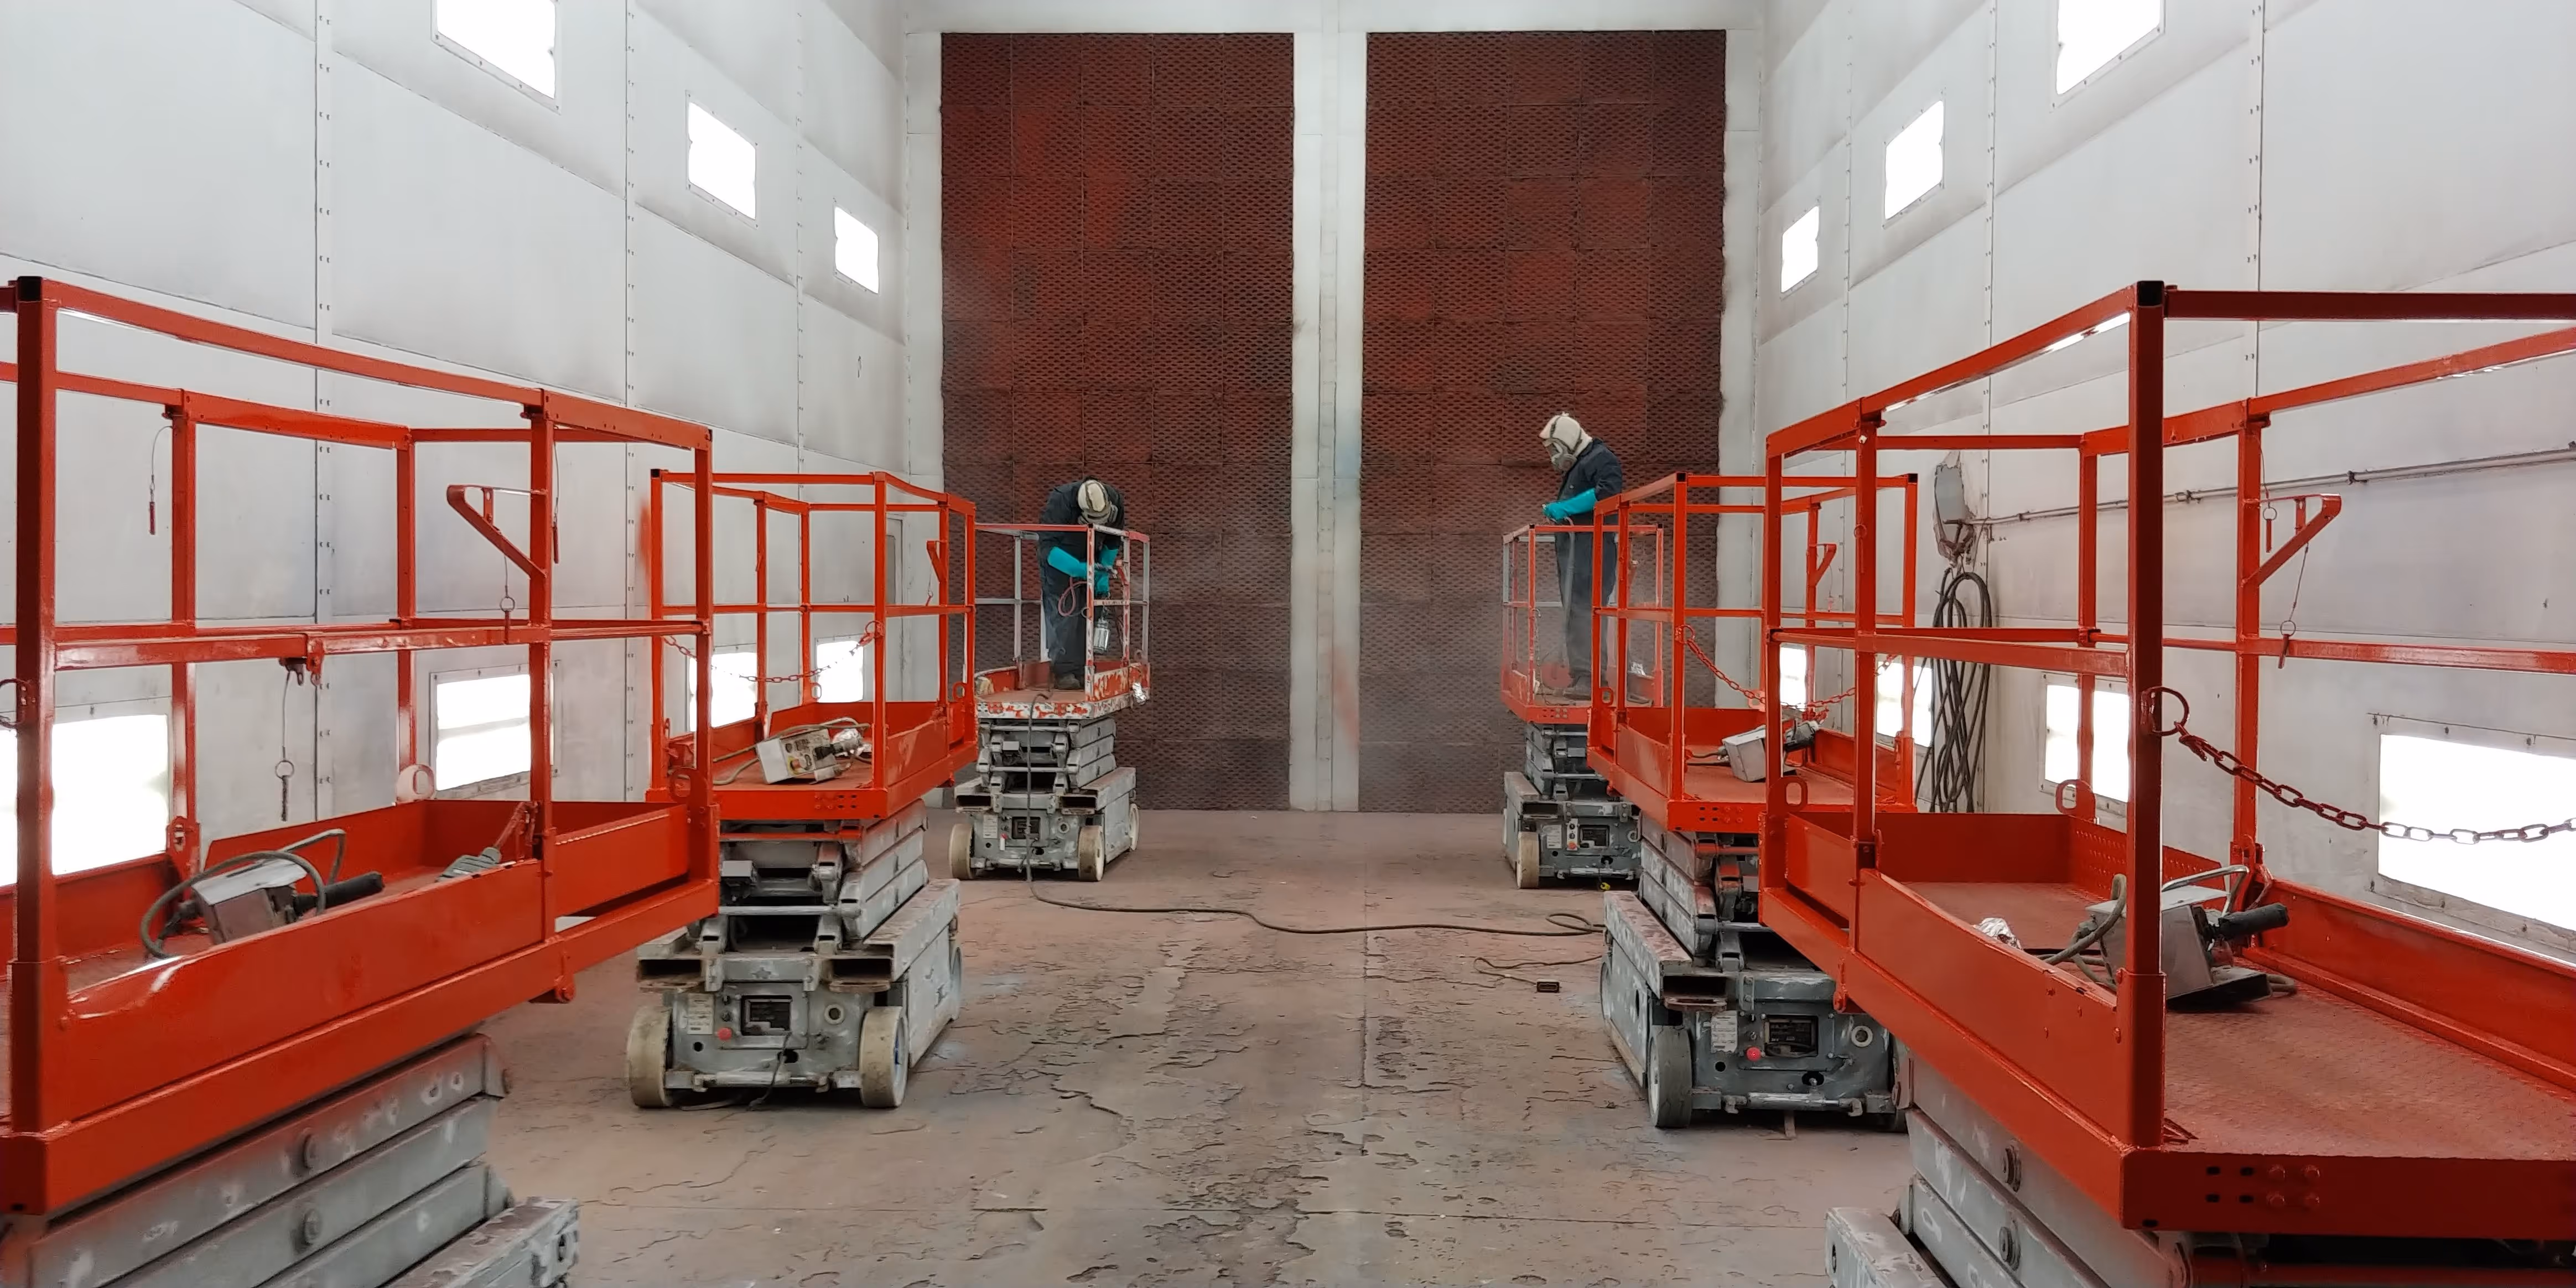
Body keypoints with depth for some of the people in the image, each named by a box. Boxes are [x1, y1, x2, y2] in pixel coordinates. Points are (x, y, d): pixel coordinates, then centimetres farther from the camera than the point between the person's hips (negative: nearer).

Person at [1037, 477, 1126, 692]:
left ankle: (1083, 669, 3)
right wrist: (1079, 569, -46)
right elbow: (1048, 547, -35)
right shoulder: (1059, 503, -36)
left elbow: (1113, 543, -5)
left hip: (1089, 559, 4)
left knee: (1087, 610, -1)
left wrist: (1103, 576, -11)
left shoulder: (1115, 502, -22)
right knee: (1062, 610, -16)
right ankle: (1064, 671, -16)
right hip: (1058, 558, -4)